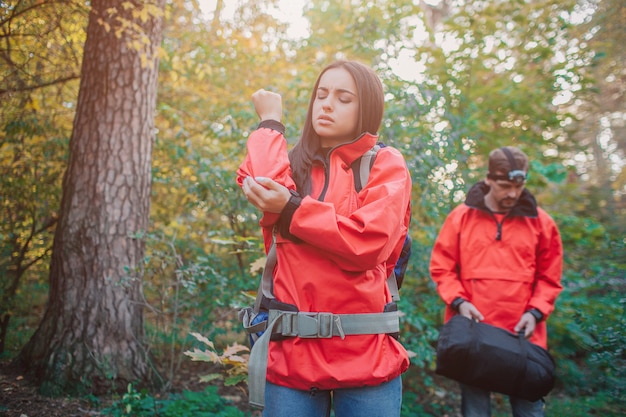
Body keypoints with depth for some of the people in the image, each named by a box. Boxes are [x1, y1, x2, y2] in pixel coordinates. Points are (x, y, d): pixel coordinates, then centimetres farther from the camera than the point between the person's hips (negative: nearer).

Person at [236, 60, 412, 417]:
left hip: (365, 355, -2)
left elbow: (368, 242, -14)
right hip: (292, 351, 3)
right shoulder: (293, 164, 15)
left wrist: (290, 209, -12)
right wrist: (271, 123, 4)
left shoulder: (386, 164, 3)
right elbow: (264, 184, -9)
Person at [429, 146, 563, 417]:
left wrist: (535, 312, -4)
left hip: (522, 335, 1)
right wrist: (458, 301, -8)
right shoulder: (461, 217, 3)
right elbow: (442, 268, 6)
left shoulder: (541, 222, 6)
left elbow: (549, 278, 10)